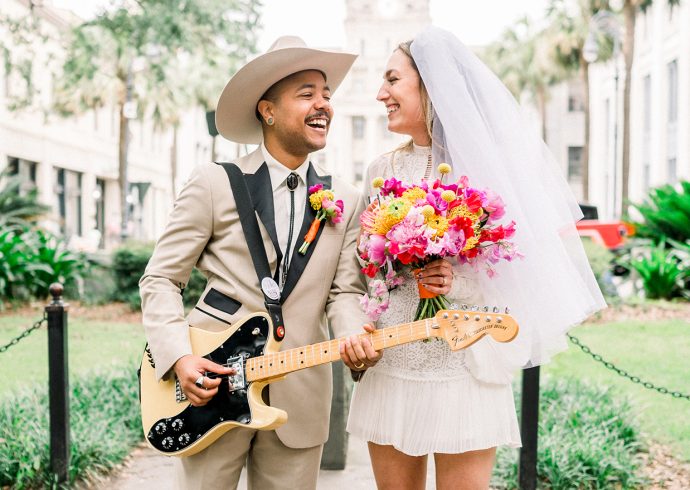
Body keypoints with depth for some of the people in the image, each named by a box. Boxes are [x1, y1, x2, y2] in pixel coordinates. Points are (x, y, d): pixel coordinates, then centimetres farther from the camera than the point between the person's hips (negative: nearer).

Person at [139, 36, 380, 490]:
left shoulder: (347, 201, 8)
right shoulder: (214, 184, -3)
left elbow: (343, 290, 5)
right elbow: (161, 279, -1)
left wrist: (355, 336, -17)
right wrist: (180, 357, -14)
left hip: (300, 397, 3)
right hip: (211, 386, -3)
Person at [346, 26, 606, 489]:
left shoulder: (486, 162, -6)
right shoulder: (382, 170, 7)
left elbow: (527, 267, -6)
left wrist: (461, 283, -21)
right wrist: (403, 273, -9)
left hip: (464, 365, -4)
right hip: (389, 364, 4)